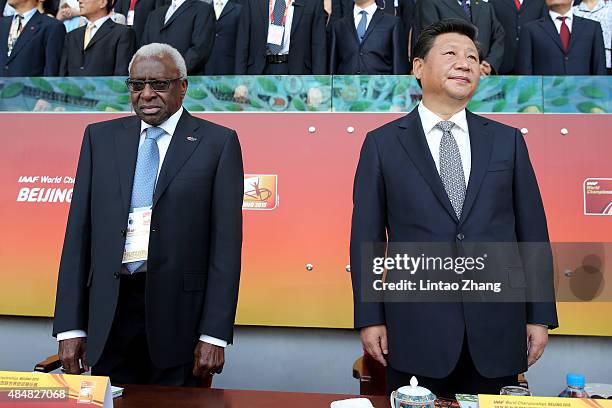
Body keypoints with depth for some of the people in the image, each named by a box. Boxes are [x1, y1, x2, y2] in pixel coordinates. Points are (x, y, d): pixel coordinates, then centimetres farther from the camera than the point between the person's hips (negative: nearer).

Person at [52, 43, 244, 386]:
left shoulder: (218, 142, -1)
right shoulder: (100, 137, 9)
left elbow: (226, 240, -5)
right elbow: (79, 230, 6)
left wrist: (215, 334, -9)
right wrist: (71, 326, 2)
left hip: (180, 312, -2)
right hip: (109, 312, 3)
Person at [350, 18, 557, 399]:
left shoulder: (508, 140, 7)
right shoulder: (382, 143, 1)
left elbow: (533, 230, 7)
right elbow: (367, 236, -1)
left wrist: (540, 315, 5)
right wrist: (370, 318, -3)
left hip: (498, 330, 2)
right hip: (416, 330, -2)